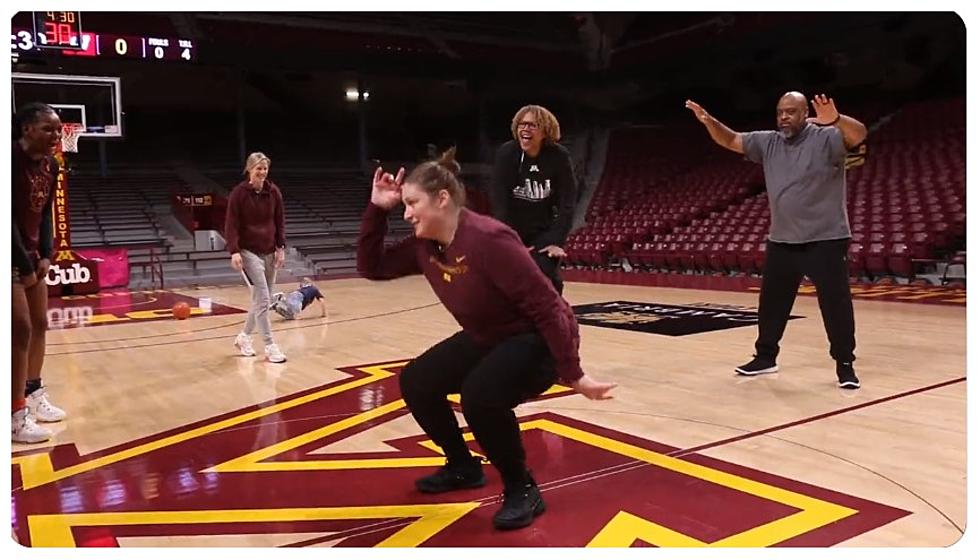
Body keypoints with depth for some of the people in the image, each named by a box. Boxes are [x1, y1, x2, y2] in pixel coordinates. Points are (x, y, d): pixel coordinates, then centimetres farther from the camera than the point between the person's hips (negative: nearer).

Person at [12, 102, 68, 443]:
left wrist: (46, 255, 1)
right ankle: (16, 416, -2)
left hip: (32, 253, 8)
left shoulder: (51, 165, 5)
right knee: (21, 328, -9)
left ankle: (34, 396, 28)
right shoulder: (12, 158, -19)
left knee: (39, 324, 14)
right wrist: (24, 264, -18)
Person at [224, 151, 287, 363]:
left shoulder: (273, 191, 3)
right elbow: (231, 224, -10)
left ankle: (244, 336, 29)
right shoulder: (239, 193, -8)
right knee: (262, 299, -10)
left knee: (263, 300, 10)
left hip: (269, 252, 5)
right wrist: (234, 251, -20)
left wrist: (281, 248, 2)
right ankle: (270, 346, -3)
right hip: (248, 251, -5)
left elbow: (280, 221, 8)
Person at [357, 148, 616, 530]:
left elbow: (546, 307, -29)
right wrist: (377, 208, -9)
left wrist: (573, 374, -27)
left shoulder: (489, 240, -31)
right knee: (415, 383, 5)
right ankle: (463, 467, 25)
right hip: (486, 338, 9)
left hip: (537, 340, -9)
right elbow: (371, 267, 4)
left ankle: (522, 490, -9)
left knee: (479, 396, -33)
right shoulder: (424, 246, -5)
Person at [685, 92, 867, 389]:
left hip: (825, 240, -5)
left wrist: (836, 119, -48)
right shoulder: (768, 142, 6)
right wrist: (708, 121, -8)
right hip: (781, 241, 5)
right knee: (771, 303, 13)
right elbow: (731, 140, 10)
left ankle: (845, 365, 10)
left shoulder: (826, 138, -10)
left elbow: (859, 134, -27)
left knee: (836, 304, -3)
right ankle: (765, 357, 28)